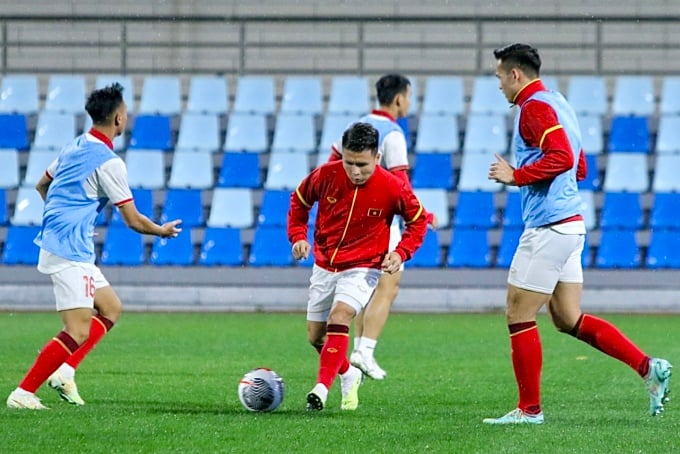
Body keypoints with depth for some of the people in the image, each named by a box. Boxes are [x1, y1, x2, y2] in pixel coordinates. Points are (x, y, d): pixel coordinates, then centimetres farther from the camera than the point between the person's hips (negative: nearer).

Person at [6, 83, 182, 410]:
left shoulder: (74, 147, 12)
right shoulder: (108, 162, -14)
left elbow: (42, 185, 27)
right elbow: (133, 221, -10)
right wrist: (163, 231, 9)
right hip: (70, 251, -10)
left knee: (111, 309, 18)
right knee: (79, 332, -12)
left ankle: (64, 371, 7)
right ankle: (23, 393, -13)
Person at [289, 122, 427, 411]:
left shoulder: (392, 187, -18)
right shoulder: (325, 175, -14)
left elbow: (418, 220, -1)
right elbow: (299, 201, 6)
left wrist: (401, 252, -15)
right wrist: (298, 236, -7)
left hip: (362, 267, -4)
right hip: (324, 265, 4)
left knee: (339, 316, -28)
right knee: (316, 336, 11)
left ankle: (322, 387, -33)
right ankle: (349, 375, 39)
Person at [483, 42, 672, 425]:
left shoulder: (535, 107, -12)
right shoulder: (557, 103, 19)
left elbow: (562, 158, -26)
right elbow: (580, 168, 25)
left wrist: (515, 175, -18)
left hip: (548, 228, -10)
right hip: (570, 224, 10)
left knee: (519, 316, -1)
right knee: (569, 319, 11)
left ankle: (530, 409, 4)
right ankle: (648, 367, 3)